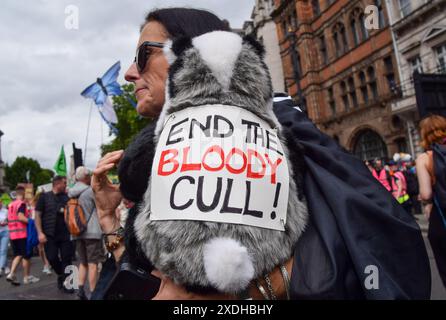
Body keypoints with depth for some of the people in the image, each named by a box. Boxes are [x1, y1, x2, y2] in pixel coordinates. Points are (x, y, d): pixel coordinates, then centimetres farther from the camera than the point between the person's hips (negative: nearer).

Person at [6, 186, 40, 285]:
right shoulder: (22, 203, -11)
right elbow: (21, 217, -23)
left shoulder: (10, 205, 13)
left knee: (18, 255, 15)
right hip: (22, 234, -7)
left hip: (12, 234, 7)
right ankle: (27, 277, 10)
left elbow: (10, 219, 19)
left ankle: (11, 274, 1)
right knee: (26, 256, 3)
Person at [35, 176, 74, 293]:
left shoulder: (67, 197, 8)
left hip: (66, 234, 2)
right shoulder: (45, 197, 2)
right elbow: (37, 215, -2)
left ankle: (66, 283, 7)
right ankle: (60, 275, 29)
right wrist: (40, 233, -10)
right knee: (52, 258, 2)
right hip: (50, 235, -1)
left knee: (66, 259, -1)